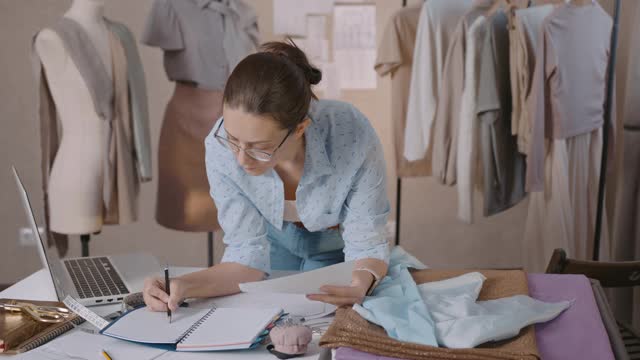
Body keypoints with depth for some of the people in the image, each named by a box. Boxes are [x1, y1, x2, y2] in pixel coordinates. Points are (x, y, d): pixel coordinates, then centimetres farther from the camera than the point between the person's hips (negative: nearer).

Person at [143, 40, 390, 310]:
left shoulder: (353, 137, -36)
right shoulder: (221, 147, -30)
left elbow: (367, 245, -24)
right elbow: (248, 253, -21)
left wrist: (361, 284, -47)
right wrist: (184, 286, -38)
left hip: (337, 246, -2)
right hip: (277, 240, 2)